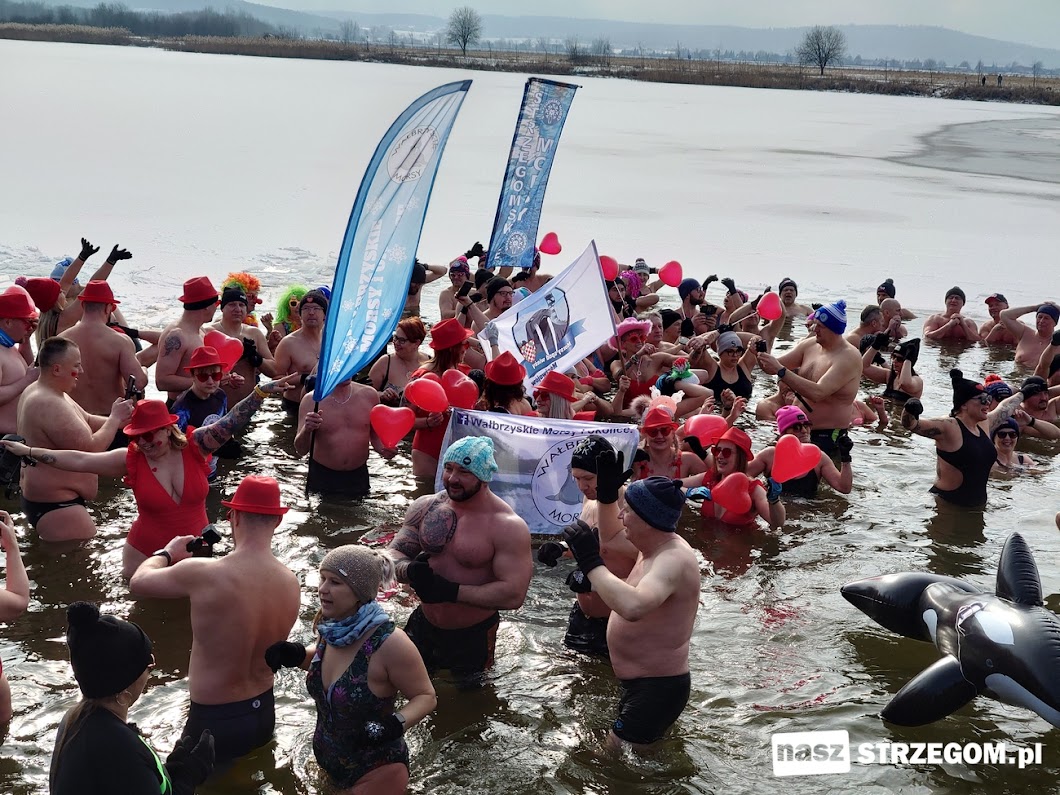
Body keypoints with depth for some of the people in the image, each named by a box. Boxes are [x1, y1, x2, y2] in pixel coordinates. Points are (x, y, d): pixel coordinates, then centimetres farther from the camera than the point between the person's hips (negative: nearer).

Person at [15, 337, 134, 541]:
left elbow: (87, 421, 18)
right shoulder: (49, 405, -23)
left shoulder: (37, 391, 11)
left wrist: (119, 420, 3)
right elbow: (90, 450, -23)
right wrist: (115, 419, -10)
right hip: (54, 506, -12)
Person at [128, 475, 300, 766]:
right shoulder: (291, 582, -7)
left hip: (214, 723, -5)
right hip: (265, 713, 6)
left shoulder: (202, 573, -23)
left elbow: (138, 581, -5)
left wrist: (167, 553, 16)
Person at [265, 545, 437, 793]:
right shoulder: (331, 628, -7)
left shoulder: (389, 643, -28)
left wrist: (396, 724, -35)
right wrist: (296, 656, -3)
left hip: (376, 772, -7)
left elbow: (426, 696, -18)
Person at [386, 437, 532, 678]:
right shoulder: (425, 507, -2)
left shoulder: (508, 527, -20)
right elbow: (392, 554, 0)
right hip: (423, 627, 5)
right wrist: (409, 570, -25)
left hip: (473, 638, -5)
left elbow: (513, 595, -26)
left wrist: (450, 591, -29)